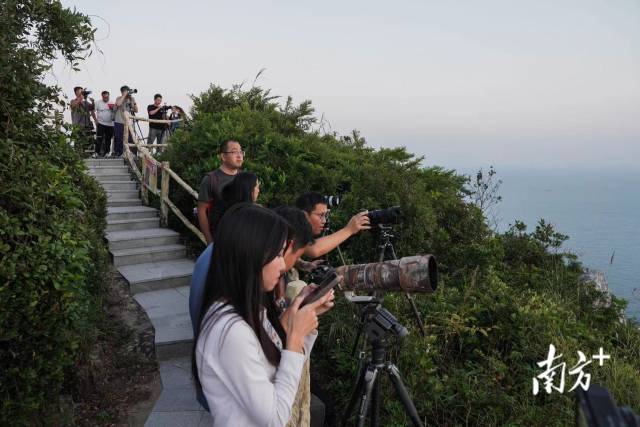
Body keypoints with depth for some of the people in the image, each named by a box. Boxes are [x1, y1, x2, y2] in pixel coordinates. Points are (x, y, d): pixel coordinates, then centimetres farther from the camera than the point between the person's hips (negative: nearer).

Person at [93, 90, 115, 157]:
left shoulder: (112, 103, 10)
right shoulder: (98, 102, 1)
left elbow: (115, 112, 11)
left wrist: (113, 108, -9)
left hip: (110, 124, 3)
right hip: (101, 124, -3)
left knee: (108, 139, 9)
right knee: (99, 139, -9)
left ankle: (107, 152, 18)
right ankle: (97, 152, -7)